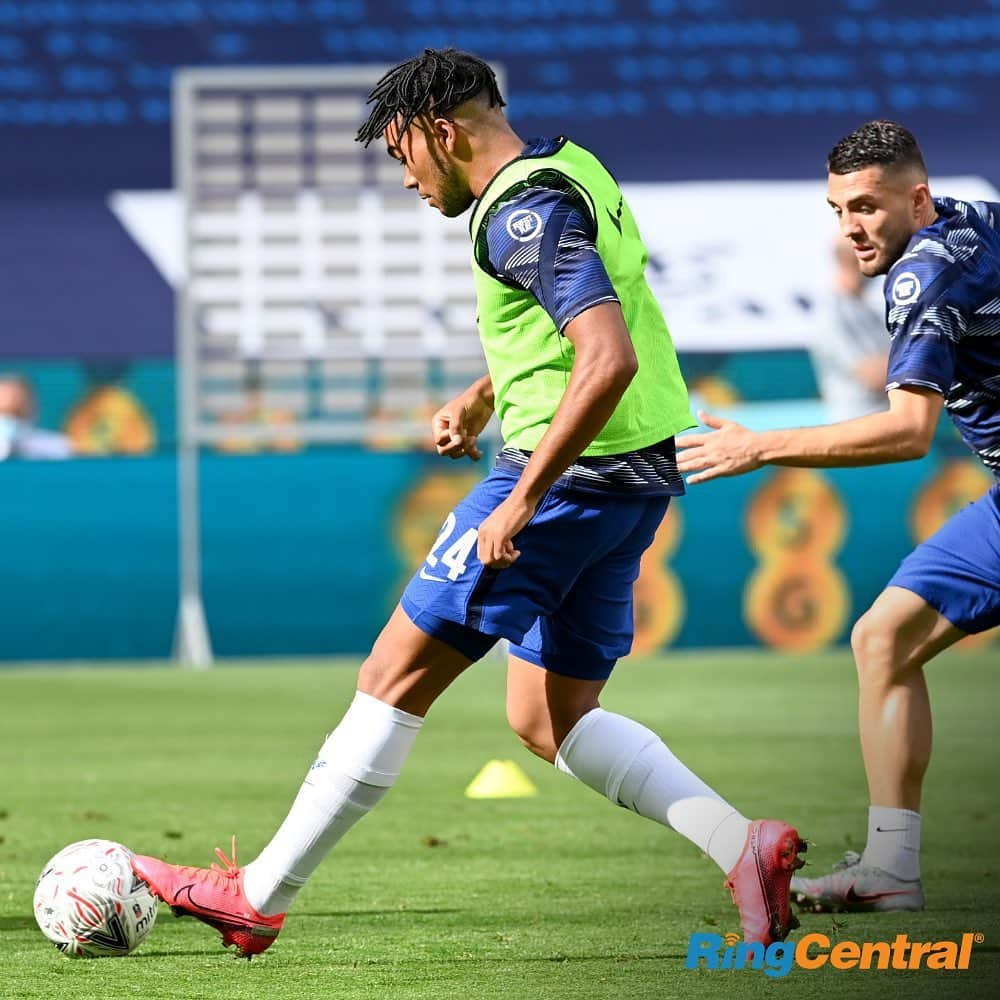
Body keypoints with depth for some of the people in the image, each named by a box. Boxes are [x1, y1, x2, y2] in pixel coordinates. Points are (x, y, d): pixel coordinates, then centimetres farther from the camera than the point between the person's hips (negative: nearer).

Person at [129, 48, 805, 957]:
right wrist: (481, 397, 21)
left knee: (395, 677, -2)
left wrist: (521, 502, -26)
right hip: (637, 481, 10)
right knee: (550, 721, 14)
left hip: (566, 474, -10)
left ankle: (258, 898, 3)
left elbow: (609, 360, -29)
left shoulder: (524, 214, -17)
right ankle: (744, 844, -1)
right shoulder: (567, 168, 14)